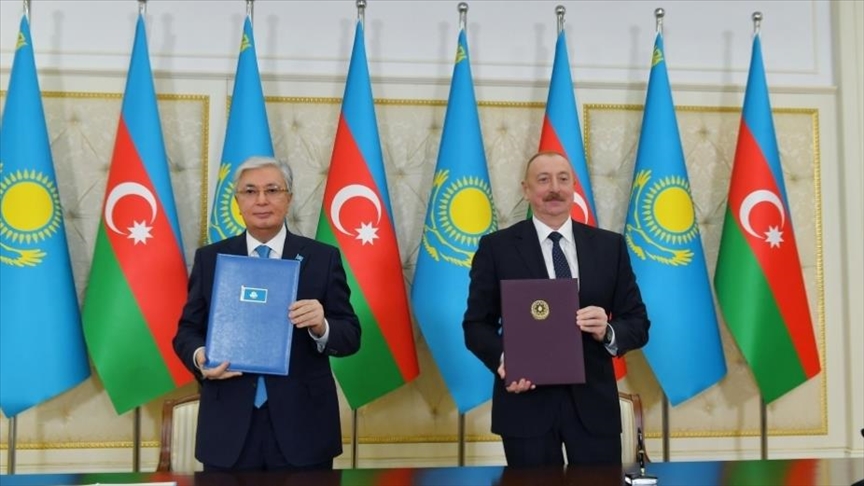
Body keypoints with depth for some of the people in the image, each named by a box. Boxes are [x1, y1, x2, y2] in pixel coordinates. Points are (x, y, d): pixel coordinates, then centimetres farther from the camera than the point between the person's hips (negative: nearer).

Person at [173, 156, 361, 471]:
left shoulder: (323, 258, 2)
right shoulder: (209, 258, 6)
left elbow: (351, 336, 0)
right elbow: (187, 330, 8)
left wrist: (321, 327, -21)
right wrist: (200, 357, -13)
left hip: (302, 425, -1)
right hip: (229, 426, 1)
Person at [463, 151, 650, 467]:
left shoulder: (610, 246, 7)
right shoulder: (497, 247, 1)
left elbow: (638, 322, 6)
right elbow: (476, 324, 1)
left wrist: (607, 332, -16)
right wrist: (503, 359, -19)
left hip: (593, 402, 2)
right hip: (526, 402, -2)